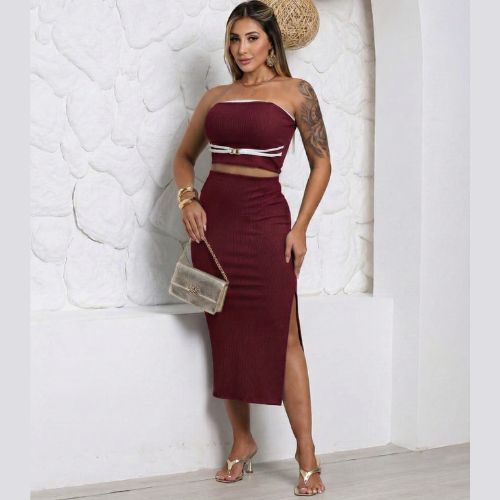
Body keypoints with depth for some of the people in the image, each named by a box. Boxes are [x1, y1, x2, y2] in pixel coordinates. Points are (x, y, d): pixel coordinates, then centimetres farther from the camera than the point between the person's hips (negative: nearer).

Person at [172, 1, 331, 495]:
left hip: (265, 218, -4)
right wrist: (187, 197, 0)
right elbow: (184, 156, 20)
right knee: (226, 333, 7)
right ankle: (241, 441, 19)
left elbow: (321, 163, 2)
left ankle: (306, 454, 1)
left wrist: (299, 228, -5)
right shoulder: (215, 97, 12)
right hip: (213, 217, 4)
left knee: (281, 333, -5)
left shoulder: (295, 92, 1)